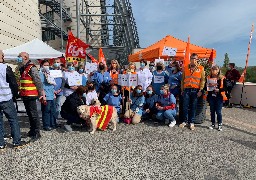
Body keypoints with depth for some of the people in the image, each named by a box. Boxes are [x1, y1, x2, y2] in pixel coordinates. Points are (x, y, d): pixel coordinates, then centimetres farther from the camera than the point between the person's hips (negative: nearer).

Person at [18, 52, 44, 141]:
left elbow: (38, 82, -16)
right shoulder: (22, 69, 15)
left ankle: (37, 133, 7)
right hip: (24, 95, 9)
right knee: (29, 114, 17)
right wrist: (20, 93, 21)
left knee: (33, 114, -2)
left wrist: (42, 94, -17)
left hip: (31, 95, -9)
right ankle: (32, 130, 30)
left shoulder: (32, 68, -14)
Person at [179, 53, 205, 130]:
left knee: (193, 107, 5)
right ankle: (185, 121, 17)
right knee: (185, 106, 3)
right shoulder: (185, 68, 10)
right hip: (186, 90, 1)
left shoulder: (201, 68, 5)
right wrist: (182, 90, 8)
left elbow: (202, 80, 2)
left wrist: (200, 90, -7)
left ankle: (191, 123, 15)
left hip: (195, 90, -1)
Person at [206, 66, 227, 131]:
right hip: (211, 97, 3)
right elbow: (205, 87, 6)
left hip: (219, 97, -3)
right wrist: (208, 87, -14)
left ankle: (220, 124, 15)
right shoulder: (209, 78, 5)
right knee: (212, 111, 11)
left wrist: (219, 90, -18)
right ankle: (213, 124, 23)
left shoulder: (222, 78, -2)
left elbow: (225, 87, -3)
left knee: (218, 111, 0)